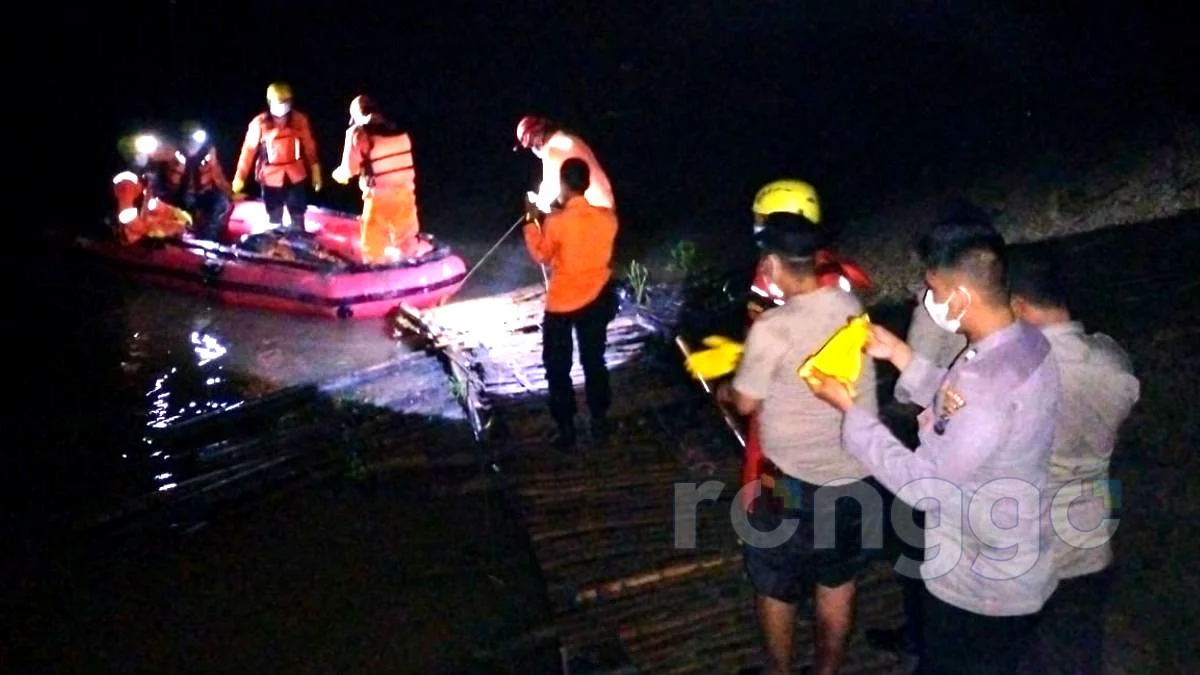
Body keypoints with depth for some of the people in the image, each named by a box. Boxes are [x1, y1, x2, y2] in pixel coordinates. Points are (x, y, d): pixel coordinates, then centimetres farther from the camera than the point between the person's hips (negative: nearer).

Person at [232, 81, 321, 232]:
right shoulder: (259, 123, -10)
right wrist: (240, 176, -8)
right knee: (275, 220, 12)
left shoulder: (300, 119, -6)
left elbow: (309, 146, 2)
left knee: (298, 218, 10)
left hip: (296, 175, 1)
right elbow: (249, 150, -7)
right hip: (271, 177, -1)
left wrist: (315, 171, 5)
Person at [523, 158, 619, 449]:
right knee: (594, 363, 19)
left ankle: (566, 428, 14)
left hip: (561, 304, -4)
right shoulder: (607, 217, -9)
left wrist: (532, 221, 5)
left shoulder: (556, 222, -21)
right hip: (597, 301, 4)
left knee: (558, 368, 11)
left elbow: (541, 255, -4)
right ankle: (600, 423, 26)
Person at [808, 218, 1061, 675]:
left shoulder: (990, 383, -35)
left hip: (980, 587, -8)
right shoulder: (1026, 341, -5)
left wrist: (848, 410, -19)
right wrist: (900, 356, 7)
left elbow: (922, 485, -27)